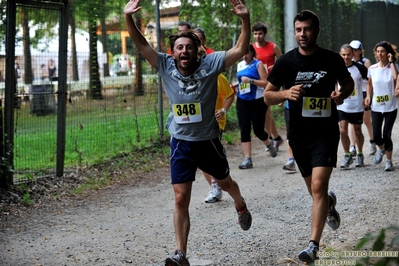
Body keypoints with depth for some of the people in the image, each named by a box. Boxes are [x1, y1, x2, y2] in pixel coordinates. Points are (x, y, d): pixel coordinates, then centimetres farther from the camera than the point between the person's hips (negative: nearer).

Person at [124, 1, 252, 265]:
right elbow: (142, 45, -9)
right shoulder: (166, 66, -5)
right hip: (181, 144, 1)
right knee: (181, 199, -3)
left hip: (208, 141, -1)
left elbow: (241, 49, -19)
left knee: (225, 182, 25)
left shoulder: (210, 64, -12)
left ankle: (241, 206, 60)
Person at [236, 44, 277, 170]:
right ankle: (247, 159, -3)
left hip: (257, 101, -5)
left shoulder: (258, 64, -7)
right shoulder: (240, 65, 10)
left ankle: (269, 144, 35)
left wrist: (250, 80, -24)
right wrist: (236, 86, 13)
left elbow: (265, 83, -15)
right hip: (242, 102, 5)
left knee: (258, 130, 1)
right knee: (244, 130, -4)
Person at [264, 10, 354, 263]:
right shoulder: (286, 62, -4)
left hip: (326, 132, -2)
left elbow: (349, 82, 14)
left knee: (318, 186, -17)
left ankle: (314, 245, -13)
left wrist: (342, 94, -9)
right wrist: (286, 93, -20)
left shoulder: (332, 59, -4)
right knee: (315, 189, 15)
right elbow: (268, 96, 1)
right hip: (299, 135, 2)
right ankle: (329, 202, 52)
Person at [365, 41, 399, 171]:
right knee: (376, 136, -3)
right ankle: (381, 149, 33)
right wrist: (368, 96, 3)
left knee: (386, 135, -5)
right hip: (376, 107, 3)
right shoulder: (372, 69, 3)